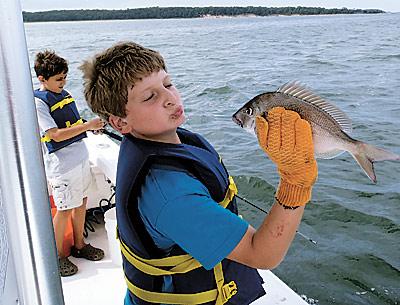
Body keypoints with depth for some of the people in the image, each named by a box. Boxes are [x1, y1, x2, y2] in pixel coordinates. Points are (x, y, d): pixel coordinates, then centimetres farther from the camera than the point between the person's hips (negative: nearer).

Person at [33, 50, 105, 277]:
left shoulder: (64, 94, 10)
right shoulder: (38, 102, -14)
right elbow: (56, 135, -21)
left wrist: (94, 125, 2)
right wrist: (88, 125, -23)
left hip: (81, 156, 8)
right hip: (62, 163, -7)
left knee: (81, 202, 15)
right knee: (65, 209, 2)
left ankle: (79, 245, 33)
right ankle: (58, 255, 20)